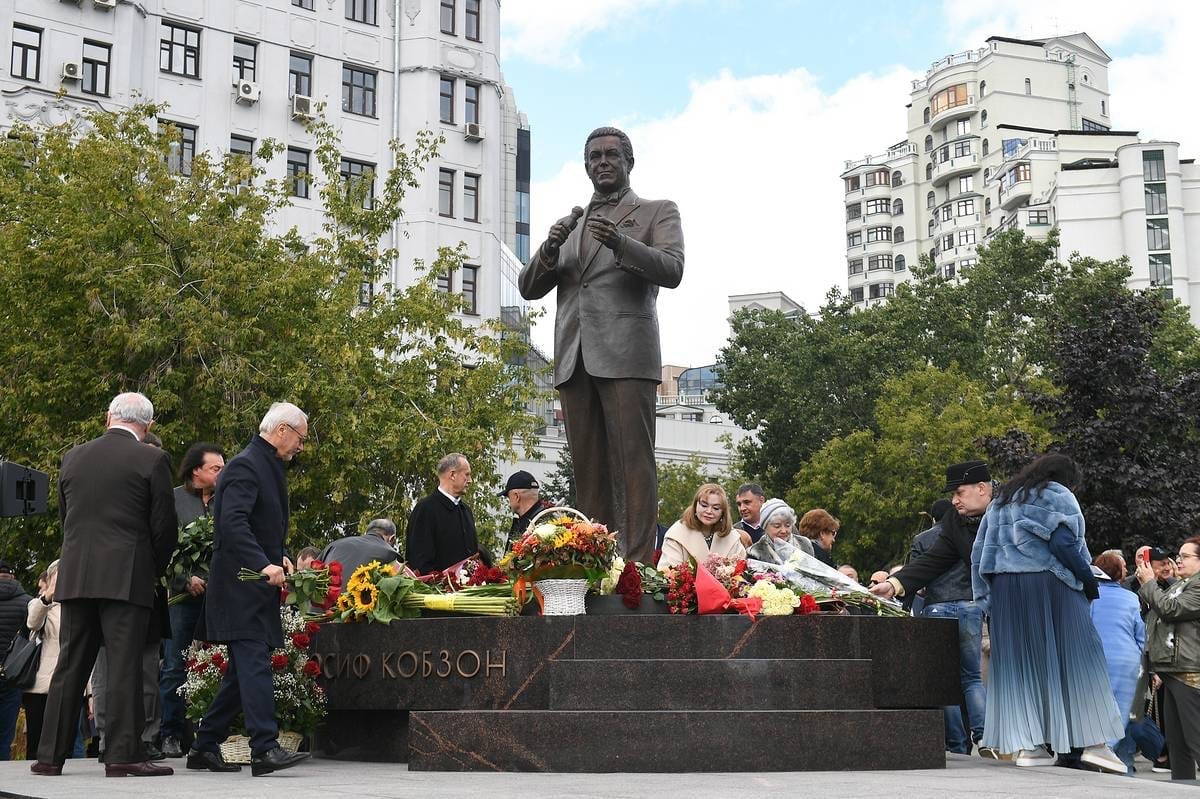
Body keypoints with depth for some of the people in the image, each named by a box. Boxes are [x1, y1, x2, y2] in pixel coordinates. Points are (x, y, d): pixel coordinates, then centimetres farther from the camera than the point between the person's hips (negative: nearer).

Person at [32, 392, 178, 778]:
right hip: (127, 578, -4)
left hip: (75, 577, 4)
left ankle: (50, 754, 12)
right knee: (125, 666, -3)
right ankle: (123, 755, -6)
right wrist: (154, 569, 12)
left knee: (70, 665, 10)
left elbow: (64, 516, 17)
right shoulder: (152, 460, -4)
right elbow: (164, 526, -4)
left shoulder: (73, 457, 10)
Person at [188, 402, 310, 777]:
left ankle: (204, 747, 18)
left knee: (243, 671, 11)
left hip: (255, 587, 10)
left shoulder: (267, 466, 20)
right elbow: (233, 522, -24)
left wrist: (278, 559, 13)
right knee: (255, 665, -15)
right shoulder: (244, 466, -12)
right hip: (241, 586, -10)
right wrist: (263, 564, -32)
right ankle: (265, 748, -18)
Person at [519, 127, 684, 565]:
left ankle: (636, 565, -13)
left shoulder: (657, 212, 13)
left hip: (626, 353, -5)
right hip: (574, 358, 5)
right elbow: (529, 288, 18)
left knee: (632, 463, -10)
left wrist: (620, 242, -20)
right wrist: (550, 249, -3)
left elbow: (672, 270, -5)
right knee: (588, 468, 3)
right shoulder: (571, 224, 25)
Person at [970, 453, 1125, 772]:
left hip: (1004, 589, 6)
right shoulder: (1057, 495, 2)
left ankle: (1026, 745, 2)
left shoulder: (1001, 500, 22)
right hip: (1049, 583, -6)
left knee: (1018, 664, 6)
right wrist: (1088, 579, -5)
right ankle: (1094, 743, -5)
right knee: (1074, 658, -2)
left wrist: (986, 597, 17)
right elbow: (1063, 543, -13)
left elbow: (979, 553, 17)